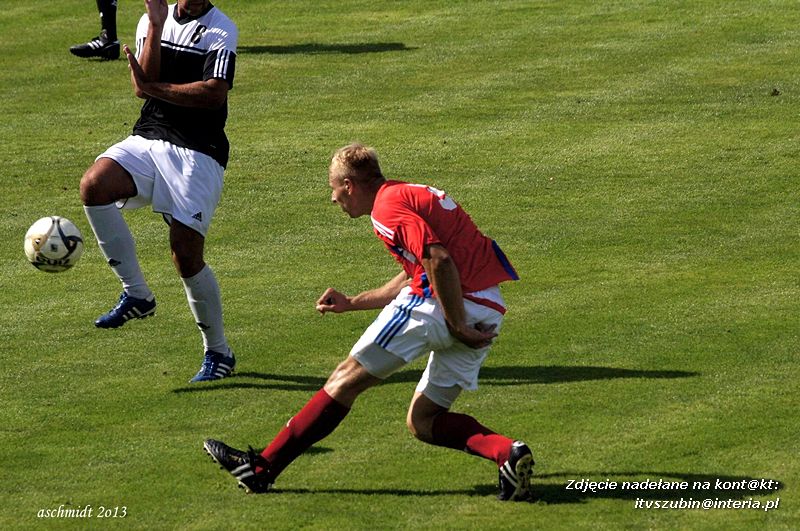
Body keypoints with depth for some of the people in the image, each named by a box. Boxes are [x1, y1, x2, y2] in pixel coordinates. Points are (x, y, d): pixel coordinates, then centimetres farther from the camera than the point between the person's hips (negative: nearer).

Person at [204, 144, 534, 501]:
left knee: (347, 379, 0)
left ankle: (264, 466, 1)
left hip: (439, 303, -9)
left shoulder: (388, 204, -5)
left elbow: (439, 260, -19)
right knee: (423, 422, 15)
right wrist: (353, 303, 37)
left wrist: (458, 328, -17)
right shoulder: (414, 195, 25)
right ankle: (506, 451, -9)